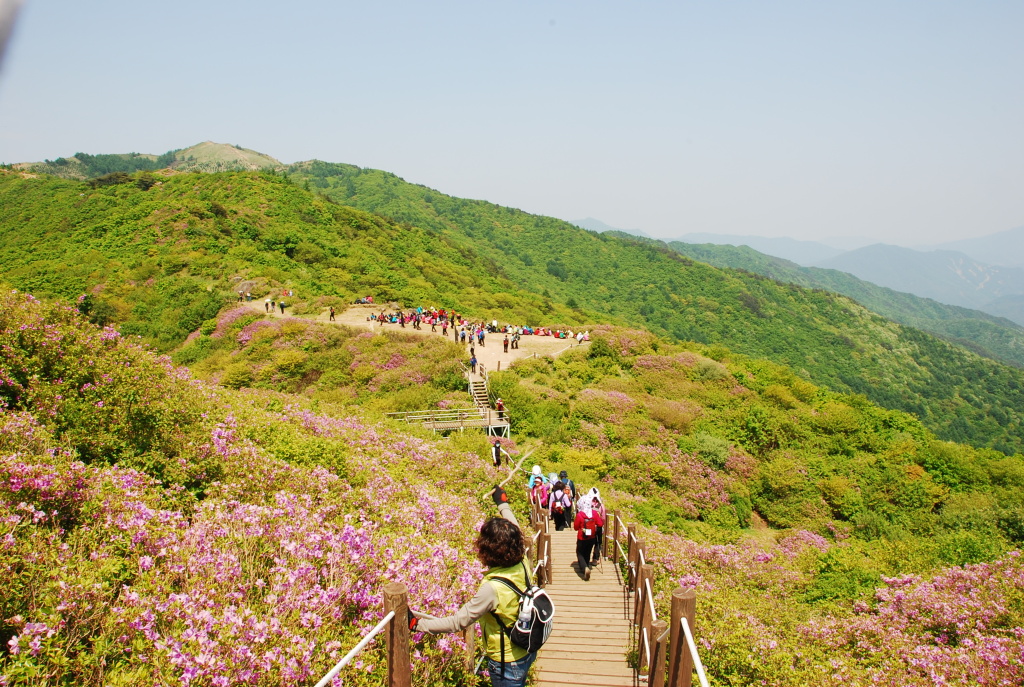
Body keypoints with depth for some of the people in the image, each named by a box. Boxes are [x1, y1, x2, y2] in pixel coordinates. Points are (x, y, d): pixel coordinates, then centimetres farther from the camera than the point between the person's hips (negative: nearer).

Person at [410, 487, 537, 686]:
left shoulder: (492, 588, -34)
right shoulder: (523, 564, -16)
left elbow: (457, 622, -29)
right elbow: (515, 534, 5)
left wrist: (416, 624, -21)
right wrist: (503, 504, 20)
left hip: (507, 663, -6)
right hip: (528, 651, 6)